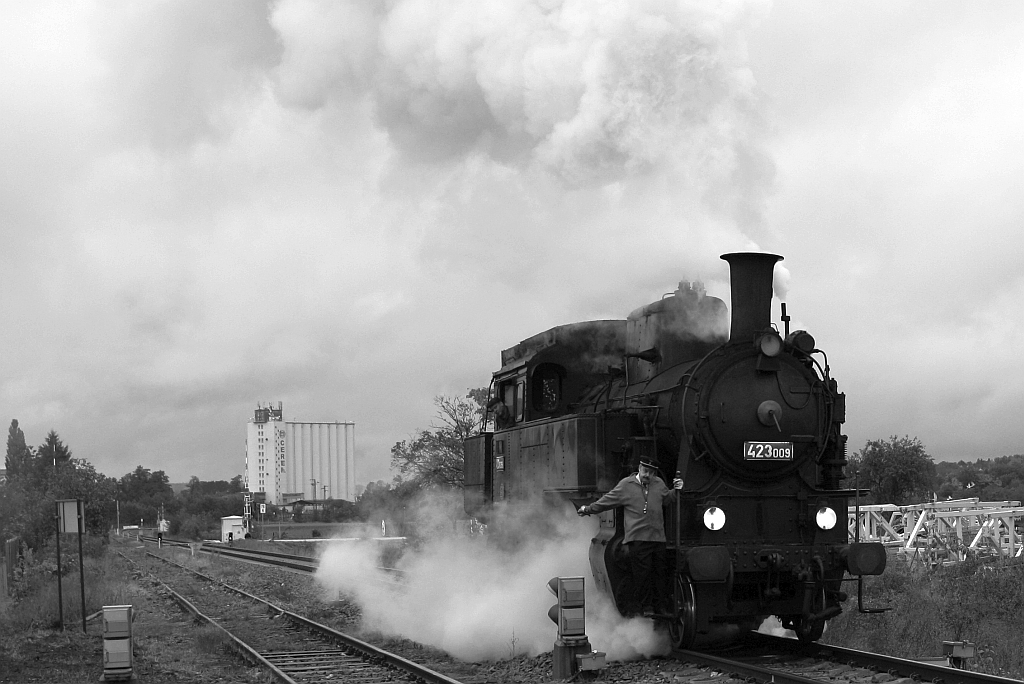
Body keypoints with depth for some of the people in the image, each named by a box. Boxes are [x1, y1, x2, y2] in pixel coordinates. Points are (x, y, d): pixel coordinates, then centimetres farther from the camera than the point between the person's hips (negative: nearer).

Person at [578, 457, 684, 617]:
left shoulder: (659, 484, 12)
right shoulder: (626, 485, 1)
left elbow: (666, 499, 29)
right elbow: (608, 500, 8)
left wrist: (675, 490, 10)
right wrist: (588, 509, 11)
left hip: (658, 538, 4)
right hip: (637, 537, -4)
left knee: (660, 572, 5)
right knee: (642, 574, -6)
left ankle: (662, 606, 15)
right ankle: (646, 607, 2)